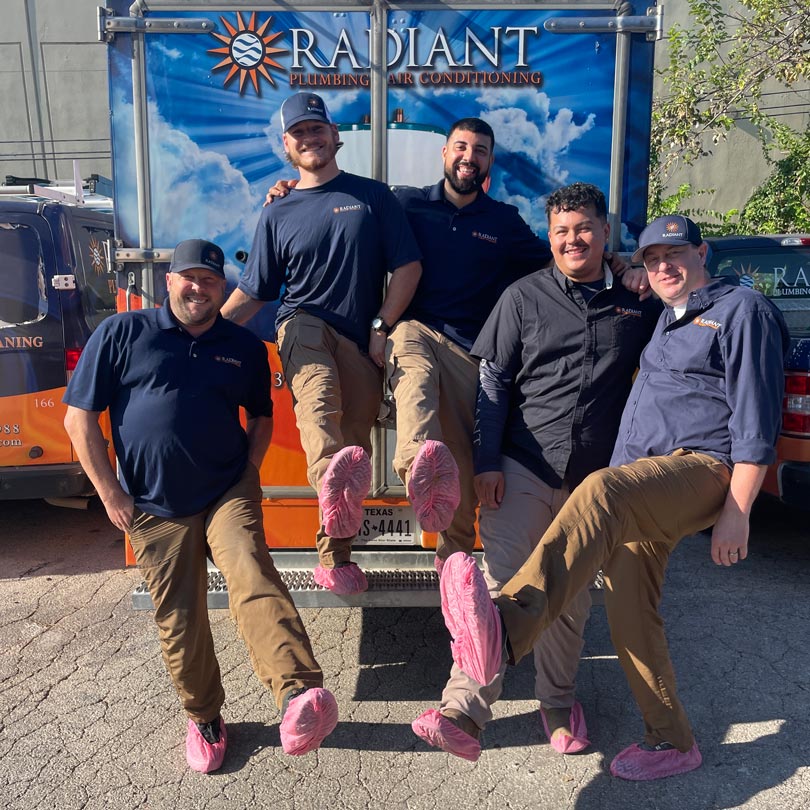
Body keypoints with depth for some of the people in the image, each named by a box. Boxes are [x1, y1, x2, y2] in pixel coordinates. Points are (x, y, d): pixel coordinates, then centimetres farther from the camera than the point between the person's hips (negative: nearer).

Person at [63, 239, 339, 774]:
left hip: (228, 494, 0)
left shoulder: (245, 347, 7)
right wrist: (111, 494, -5)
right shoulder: (122, 334, -1)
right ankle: (204, 719, 27)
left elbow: (261, 416, 18)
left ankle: (301, 696, -37)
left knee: (253, 580, -24)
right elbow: (80, 418, -1)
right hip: (155, 509, 0)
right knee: (179, 620, 7)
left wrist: (249, 473, 3)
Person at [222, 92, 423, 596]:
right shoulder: (278, 215, 14)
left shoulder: (372, 196, 11)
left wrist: (381, 327, -3)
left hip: (361, 340, 1)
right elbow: (252, 293, 13)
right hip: (305, 324, 0)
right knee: (318, 394, -35)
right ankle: (332, 480, -64)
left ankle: (335, 556, 10)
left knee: (354, 444, -4)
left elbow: (408, 266, 6)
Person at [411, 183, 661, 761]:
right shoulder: (524, 297, 2)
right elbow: (493, 382, 0)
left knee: (572, 598, 13)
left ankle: (559, 702, 33)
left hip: (594, 479, 2)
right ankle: (465, 712, -3)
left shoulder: (639, 302, 7)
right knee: (502, 584, -8)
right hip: (523, 470, -2)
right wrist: (487, 462, -6)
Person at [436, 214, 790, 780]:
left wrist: (737, 511, -15)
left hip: (704, 468, -9)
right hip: (642, 486, 9)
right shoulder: (668, 318, 27)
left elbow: (756, 420, -9)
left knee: (600, 494, -37)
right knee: (630, 607, 4)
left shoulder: (743, 310, 0)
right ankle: (671, 741, 18)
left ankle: (505, 631, -52)